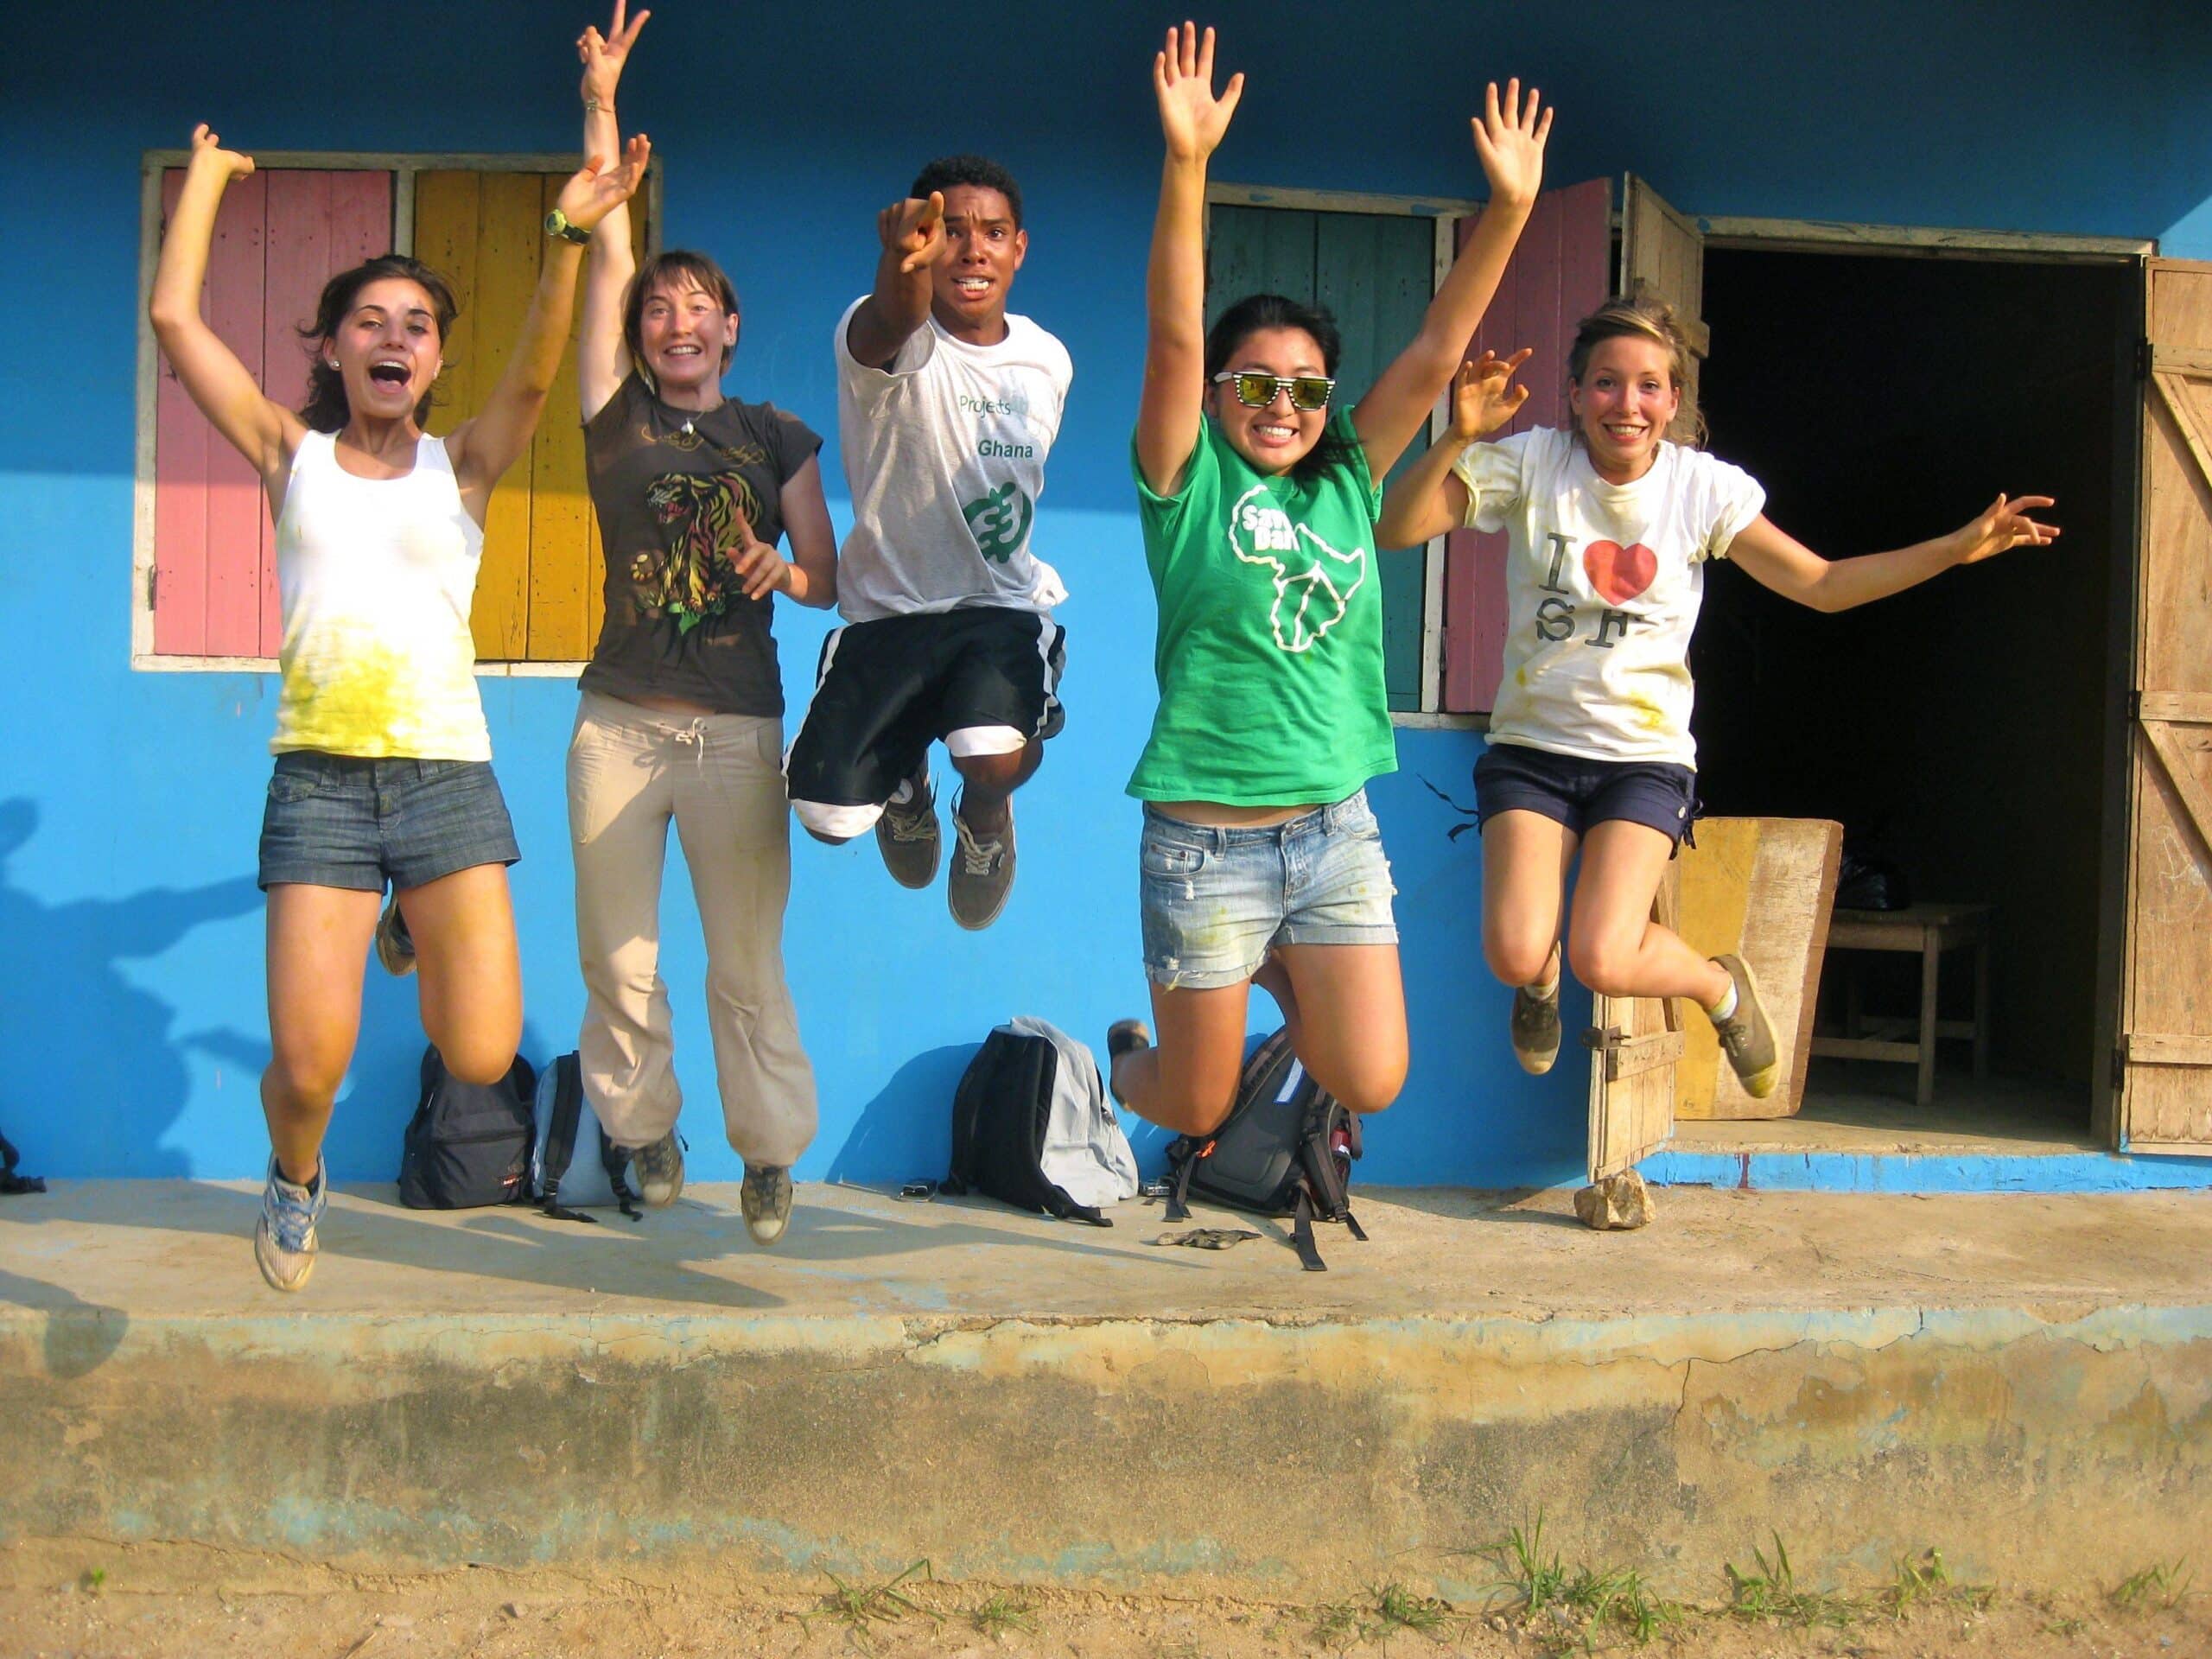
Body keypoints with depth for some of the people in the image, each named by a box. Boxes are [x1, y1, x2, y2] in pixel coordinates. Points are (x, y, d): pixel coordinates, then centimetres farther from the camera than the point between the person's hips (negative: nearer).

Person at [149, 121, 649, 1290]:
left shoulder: (461, 467, 7)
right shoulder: (292, 455, 10)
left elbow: (535, 370, -11)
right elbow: (175, 318, 3)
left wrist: (567, 237, -25)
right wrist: (207, 177, 10)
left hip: (447, 775, 0)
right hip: (318, 778, 0)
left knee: (482, 1058, -7)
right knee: (309, 1063, -10)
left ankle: (414, 932, 29)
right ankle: (295, 1182, 28)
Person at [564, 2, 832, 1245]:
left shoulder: (777, 438, 9)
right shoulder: (617, 417, 7)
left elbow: (831, 581, 10)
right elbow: (609, 255, 4)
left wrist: (782, 571, -12)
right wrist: (601, 102, 3)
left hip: (742, 728, -1)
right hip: (621, 723, 1)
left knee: (751, 966, 1)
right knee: (620, 960, 4)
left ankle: (771, 1162, 14)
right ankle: (646, 1142, 22)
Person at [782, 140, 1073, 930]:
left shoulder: (1048, 360, 4)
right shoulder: (885, 338, -13)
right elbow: (894, 320, -40)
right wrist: (903, 261, -63)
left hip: (1005, 606, 1)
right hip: (887, 609, -1)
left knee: (995, 759, -30)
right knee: (828, 813, -13)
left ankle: (984, 817, 13)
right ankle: (905, 778, 27)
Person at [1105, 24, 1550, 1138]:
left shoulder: (1347, 485, 7)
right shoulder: (1190, 486, -4)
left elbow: (1435, 353, -1)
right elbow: (1175, 335, -17)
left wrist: (1510, 207, -11)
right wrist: (1187, 163, -28)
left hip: (1335, 829, 4)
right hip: (1206, 838, -3)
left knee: (1373, 1084, -2)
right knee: (1196, 1110, 7)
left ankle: (1280, 974, 30)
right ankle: (1129, 1056, 44)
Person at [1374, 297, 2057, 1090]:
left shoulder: (1703, 488, -2)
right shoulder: (1532, 463, -6)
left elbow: (1823, 585, 1)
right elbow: (1394, 528, -15)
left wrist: (1959, 547, -8)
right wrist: (1458, 439, -31)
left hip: (1645, 756, 0)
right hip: (1531, 747, 1)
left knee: (1603, 960, -19)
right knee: (1513, 957, -18)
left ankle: (1722, 988, 17)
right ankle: (1541, 978, 23)